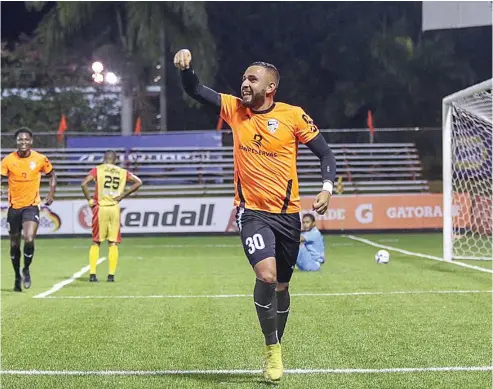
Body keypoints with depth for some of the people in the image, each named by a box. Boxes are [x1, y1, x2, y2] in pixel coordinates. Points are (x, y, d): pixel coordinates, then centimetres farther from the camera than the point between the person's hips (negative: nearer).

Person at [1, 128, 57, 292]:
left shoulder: (40, 159, -4)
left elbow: (52, 175, 12)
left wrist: (51, 194, 1)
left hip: (32, 205, -2)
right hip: (14, 206, 2)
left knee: (29, 239, -21)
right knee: (14, 244, 11)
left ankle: (26, 269, 5)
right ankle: (17, 277, 30)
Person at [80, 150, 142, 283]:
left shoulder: (97, 169, 1)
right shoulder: (122, 172, 8)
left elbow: (84, 184, -12)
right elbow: (138, 182, 6)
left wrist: (89, 200, -2)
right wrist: (123, 195, 4)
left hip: (100, 208, -1)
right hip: (115, 209, 1)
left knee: (96, 242, 9)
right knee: (113, 243, 6)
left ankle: (92, 274, 3)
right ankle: (111, 275, 1)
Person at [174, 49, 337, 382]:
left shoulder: (293, 116, -5)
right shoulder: (235, 109, 1)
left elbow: (325, 153, 0)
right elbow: (195, 90, 1)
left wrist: (327, 188, -15)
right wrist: (186, 65, -19)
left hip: (288, 213, 1)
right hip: (253, 212, 0)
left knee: (281, 285, 13)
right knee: (266, 275, -23)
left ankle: (276, 347, 34)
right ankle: (272, 349, -6)